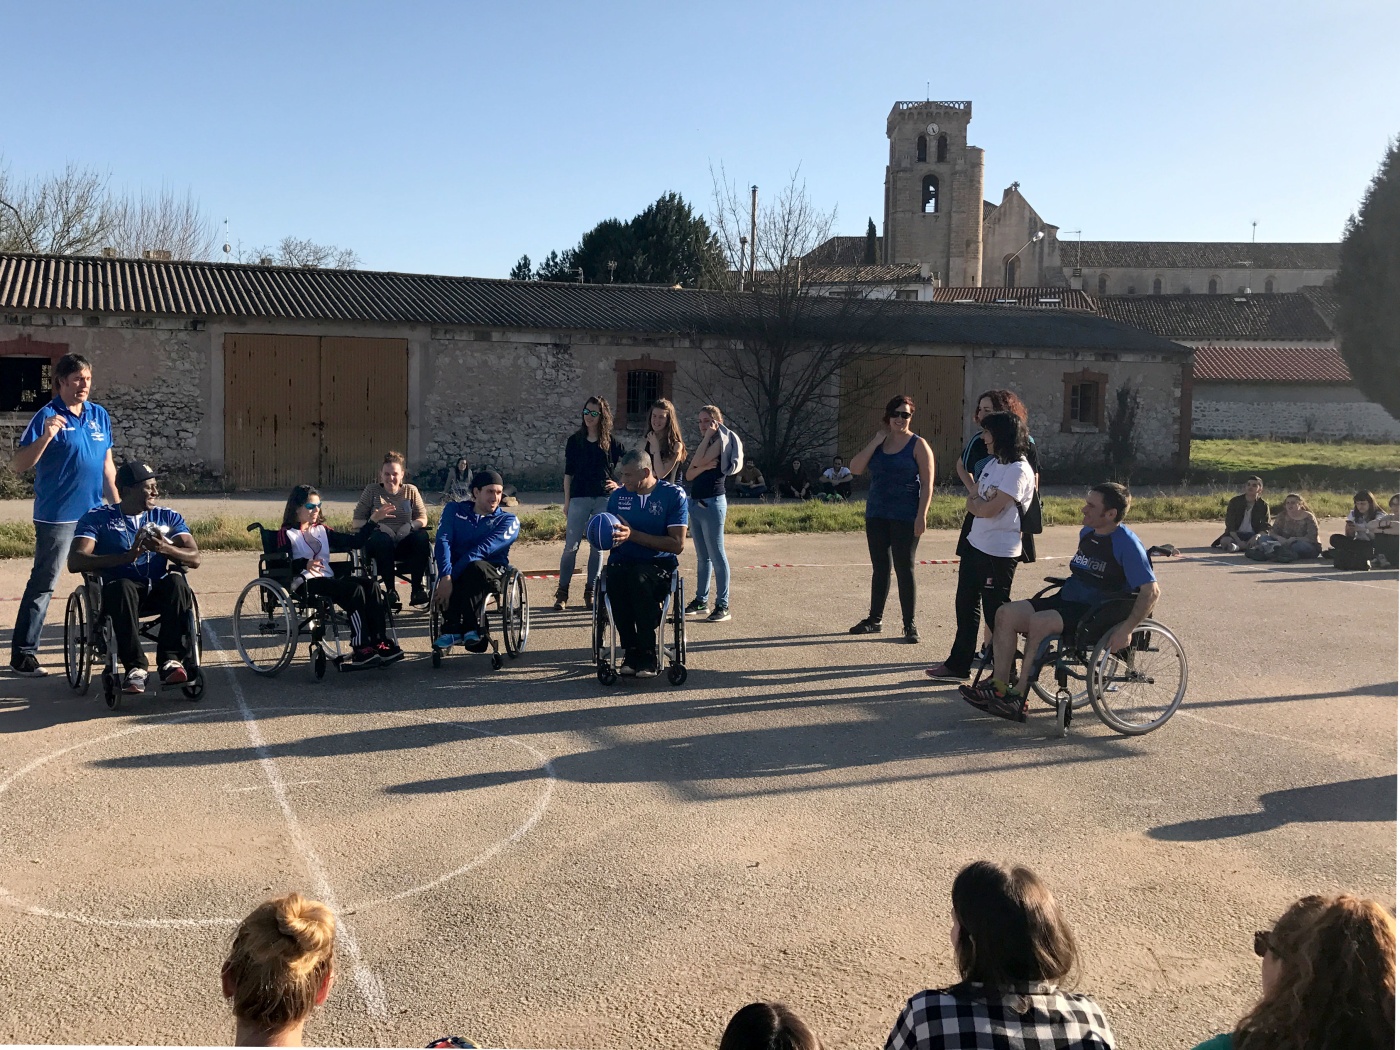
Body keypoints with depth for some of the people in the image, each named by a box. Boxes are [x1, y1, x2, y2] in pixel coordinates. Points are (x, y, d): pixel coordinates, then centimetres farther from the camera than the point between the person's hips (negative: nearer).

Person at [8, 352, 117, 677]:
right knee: (42, 585, -2)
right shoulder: (48, 416, -10)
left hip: (94, 514, 6)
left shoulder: (99, 415, 7)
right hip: (57, 516, -6)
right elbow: (17, 465, -14)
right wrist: (46, 436, -28)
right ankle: (22, 655, 4)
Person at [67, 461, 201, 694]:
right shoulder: (97, 518, 5)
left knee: (177, 581, -31)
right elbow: (75, 562, -11)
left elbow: (194, 558, 2)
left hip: (159, 592, 2)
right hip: (118, 593, -2)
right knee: (122, 586, -36)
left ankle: (171, 660, -32)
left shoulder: (168, 517, 14)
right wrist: (127, 556, -23)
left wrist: (165, 548, -20)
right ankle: (135, 666, -33)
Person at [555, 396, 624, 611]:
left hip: (604, 499, 0)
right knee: (571, 546, -5)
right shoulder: (574, 441, 6)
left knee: (597, 547, 4)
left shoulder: (611, 443, 5)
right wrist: (567, 500, 4)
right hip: (579, 498, 0)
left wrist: (618, 484, -1)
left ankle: (590, 593, 13)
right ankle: (562, 592, 2)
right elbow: (568, 472, 8)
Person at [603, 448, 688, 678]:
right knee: (615, 579, -34)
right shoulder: (618, 495, 11)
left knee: (640, 579, -38)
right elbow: (609, 535, 22)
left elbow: (677, 544, -9)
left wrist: (633, 535, -16)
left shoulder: (673, 495, -2)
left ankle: (647, 656, -23)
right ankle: (631, 650, -20)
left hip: (658, 563, -3)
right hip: (623, 561, 3)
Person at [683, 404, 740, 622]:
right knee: (702, 556, 13)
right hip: (696, 503, 9)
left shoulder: (720, 441, -6)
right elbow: (689, 474, 7)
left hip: (712, 503, -9)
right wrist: (704, 467, -11)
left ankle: (722, 605, -5)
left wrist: (708, 436, -10)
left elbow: (698, 462, -17)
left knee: (716, 555, -7)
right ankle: (701, 601, 19)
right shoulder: (704, 445, 18)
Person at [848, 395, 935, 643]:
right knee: (879, 567, 12)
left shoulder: (918, 445, -4)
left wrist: (922, 516, -17)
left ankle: (910, 625, 5)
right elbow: (855, 469, 0)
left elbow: (927, 483, -8)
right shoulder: (878, 442, 11)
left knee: (904, 569, -2)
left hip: (905, 518, -5)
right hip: (877, 515, 5)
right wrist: (875, 443, -8)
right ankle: (874, 619, 22)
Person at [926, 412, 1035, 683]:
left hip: (999, 552, -9)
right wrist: (981, 503, -9)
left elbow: (989, 509, -22)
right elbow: (972, 504, 12)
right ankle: (958, 665, 26)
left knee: (996, 612, 0)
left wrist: (977, 502, -3)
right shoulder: (992, 463, 10)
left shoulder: (1018, 470, -18)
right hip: (975, 544, 9)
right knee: (965, 605, 15)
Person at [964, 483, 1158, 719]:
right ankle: (999, 687, -12)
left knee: (1040, 622, -32)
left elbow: (1151, 591, -17)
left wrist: (1127, 629, -24)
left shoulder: (1126, 544, -13)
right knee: (1006, 614, -10)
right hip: (1067, 600, 8)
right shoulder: (1087, 533, 12)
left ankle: (1018, 697, -23)